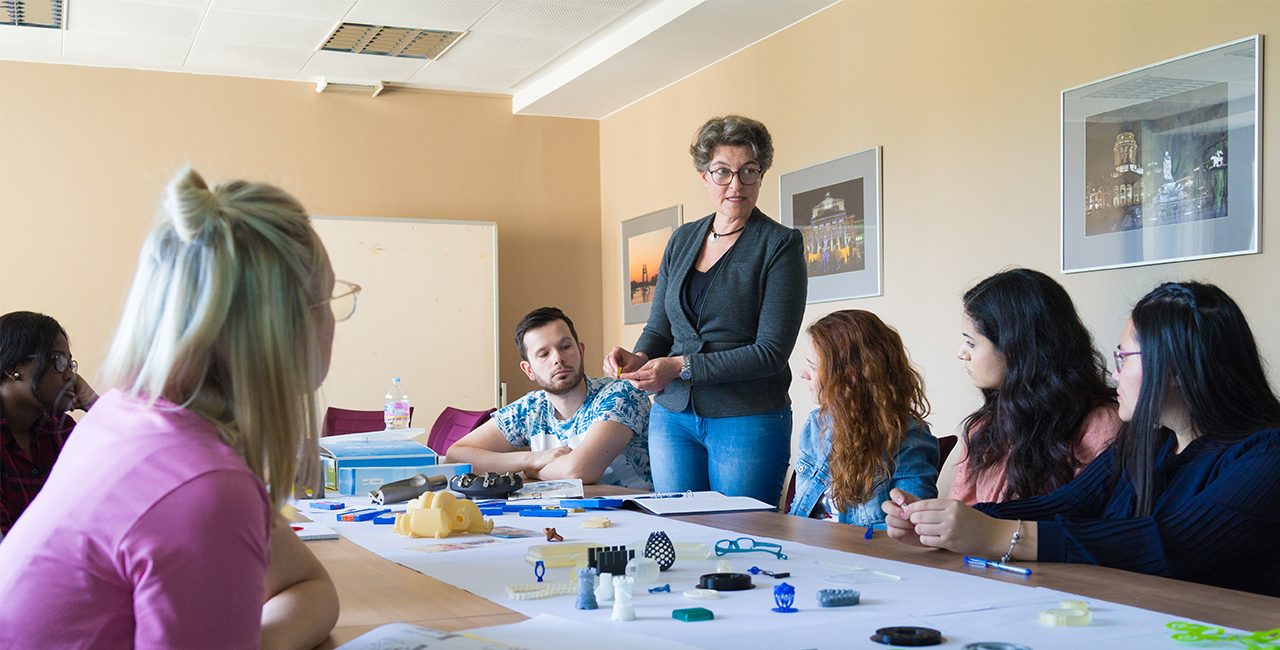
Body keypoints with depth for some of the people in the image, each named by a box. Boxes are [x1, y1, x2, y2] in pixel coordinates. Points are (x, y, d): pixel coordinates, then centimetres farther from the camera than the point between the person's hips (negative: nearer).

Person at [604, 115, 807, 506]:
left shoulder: (781, 245, -6)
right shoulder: (682, 240, 11)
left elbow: (771, 351, -12)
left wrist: (681, 367, -17)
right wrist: (638, 359, -8)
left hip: (748, 420, -4)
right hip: (672, 415, 5)